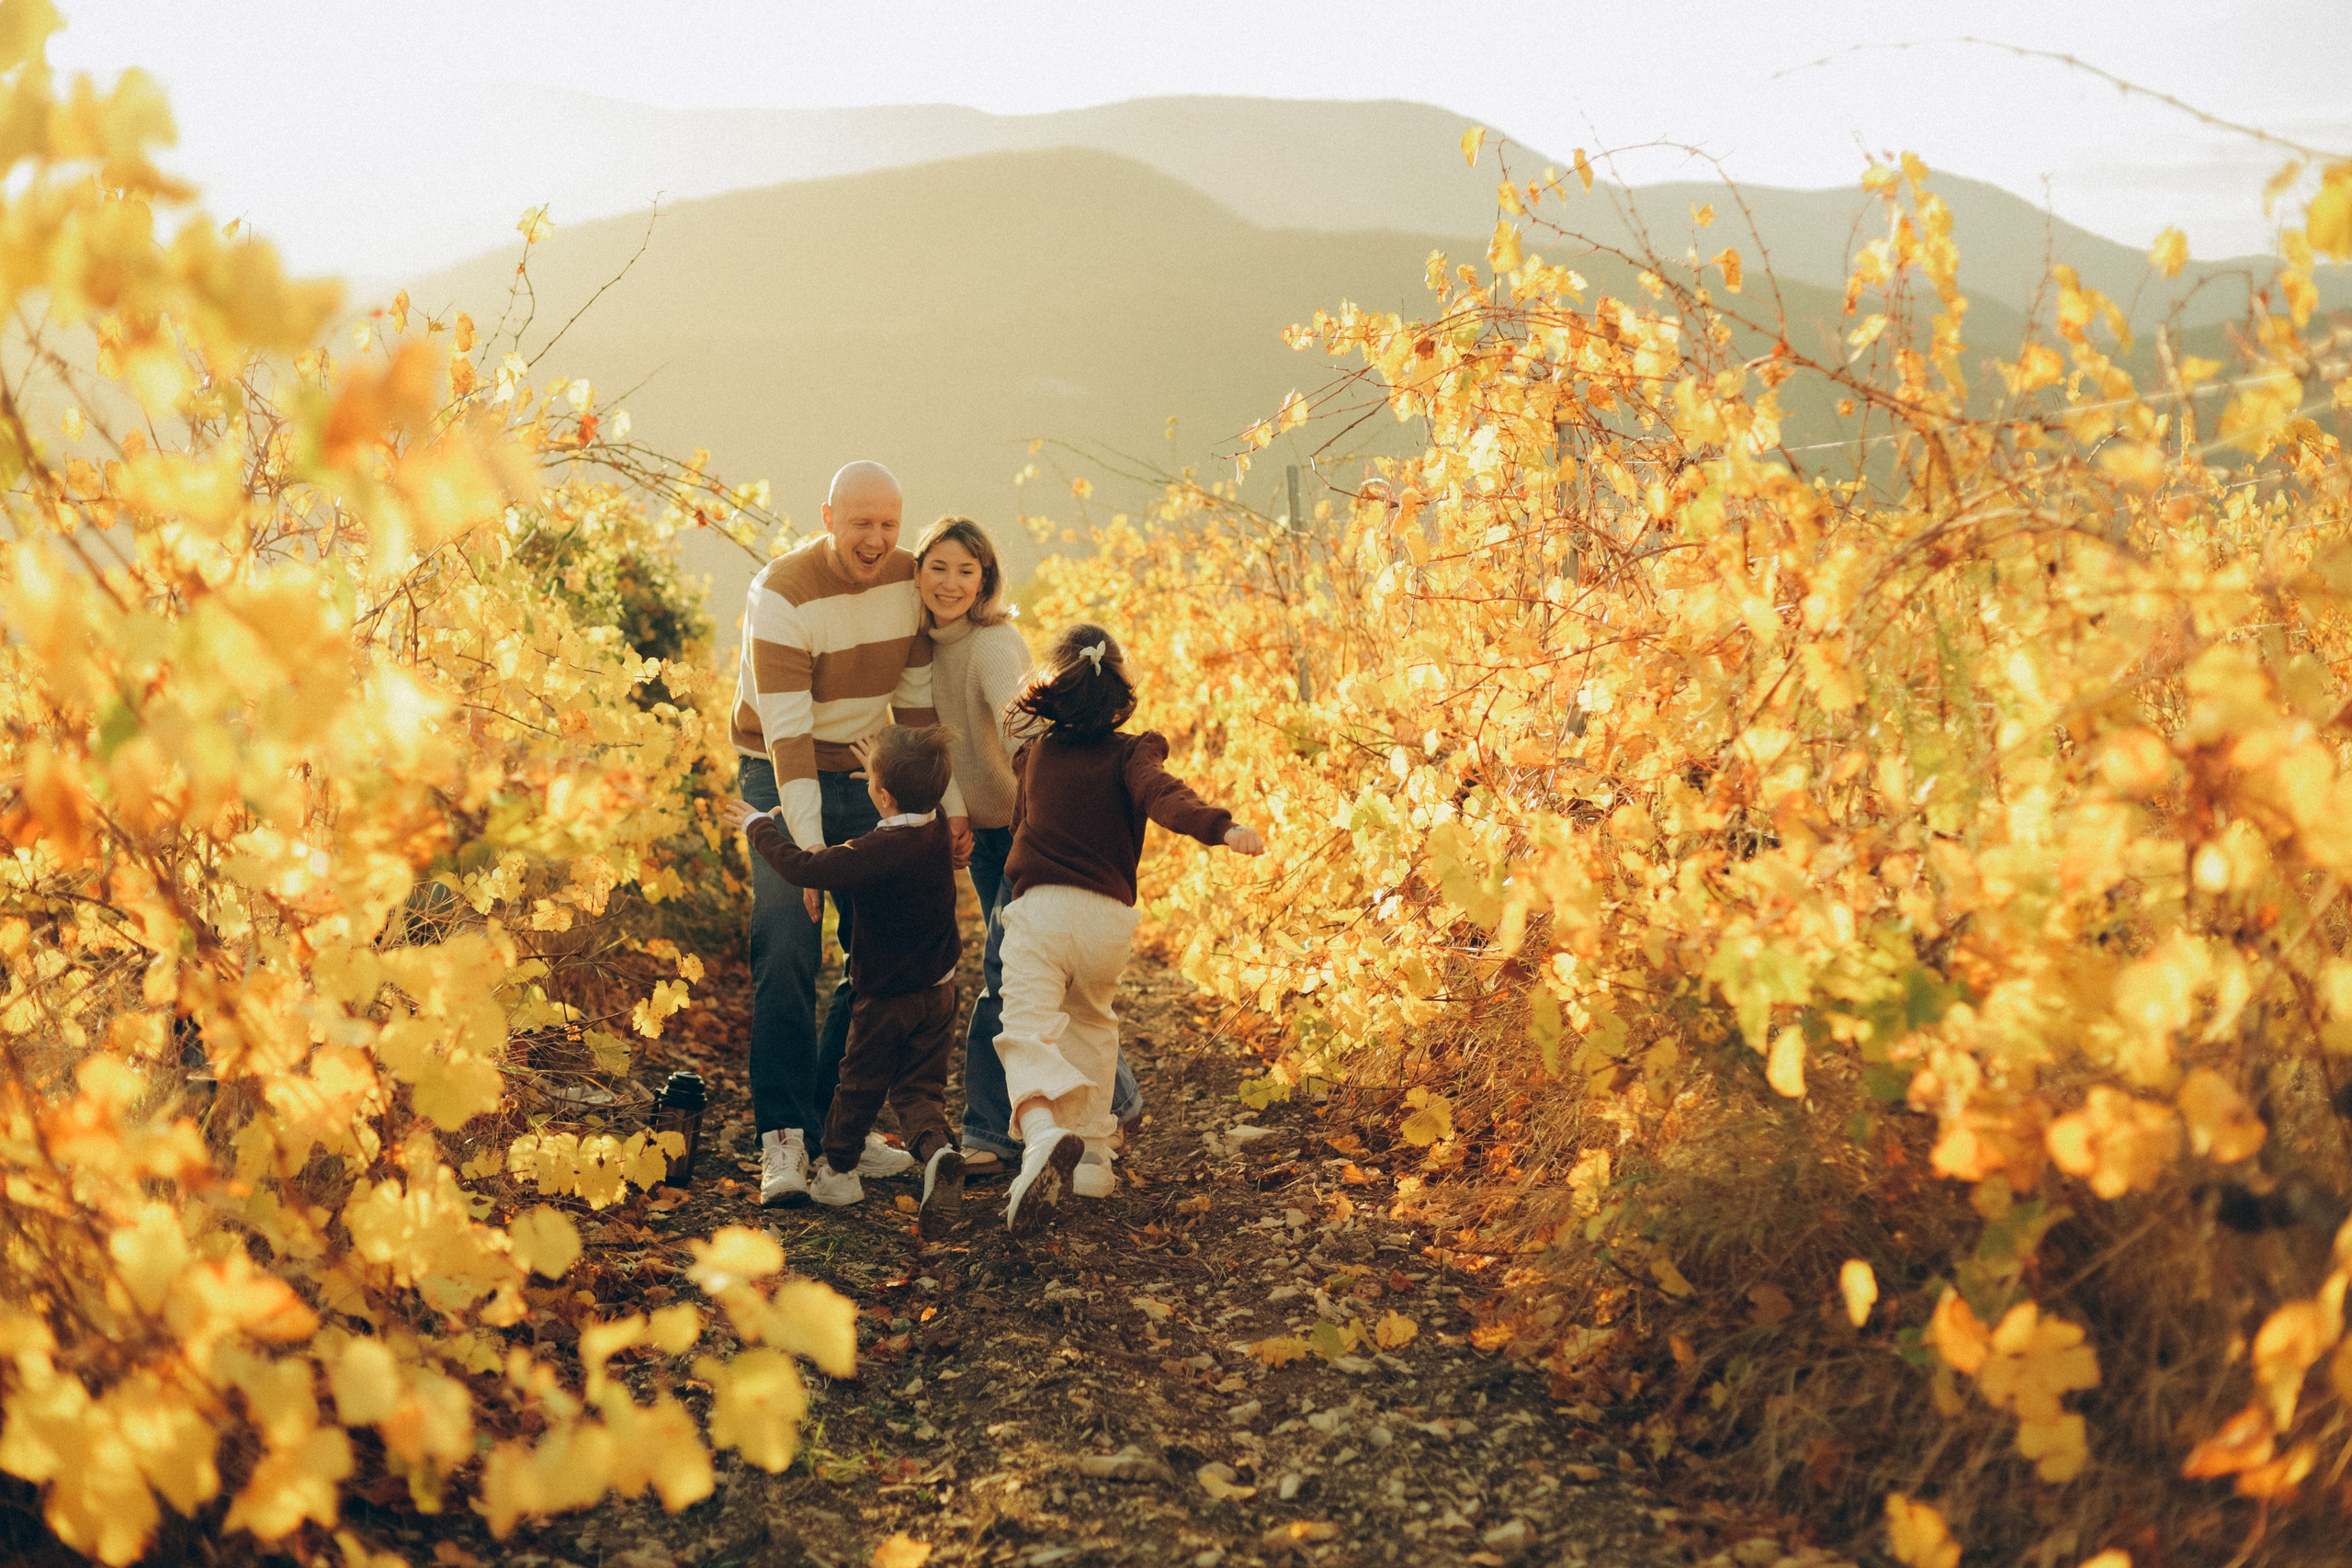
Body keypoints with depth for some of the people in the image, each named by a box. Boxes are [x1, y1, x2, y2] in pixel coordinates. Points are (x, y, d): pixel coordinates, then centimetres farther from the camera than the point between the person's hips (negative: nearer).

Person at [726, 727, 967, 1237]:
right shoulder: (938, 828, -5)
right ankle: (937, 1152, -18)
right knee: (919, 1087, 9)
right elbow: (917, 802, 21)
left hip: (886, 997, -6)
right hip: (939, 990, 6)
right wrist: (884, 770, 29)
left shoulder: (878, 850, -27)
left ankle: (838, 1170, 31)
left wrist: (757, 825, -14)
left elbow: (804, 868, -27)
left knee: (860, 1084, 14)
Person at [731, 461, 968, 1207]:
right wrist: (810, 851, -33)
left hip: (865, 779, 6)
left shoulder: (908, 582, -3)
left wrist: (951, 806, 2)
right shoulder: (782, 594, -21)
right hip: (782, 780, -6)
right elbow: (786, 733, -27)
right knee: (786, 956, -17)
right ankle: (783, 1140, -14)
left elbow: (919, 703, 6)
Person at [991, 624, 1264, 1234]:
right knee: (1091, 1025, 24)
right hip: (1109, 916, 1)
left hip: (1040, 909, -1)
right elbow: (1164, 796, -20)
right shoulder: (1129, 753, 2)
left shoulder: (1034, 753, 13)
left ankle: (1043, 1135, -39)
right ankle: (1091, 1154, 27)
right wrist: (1222, 826, -35)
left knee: (1029, 1031, -10)